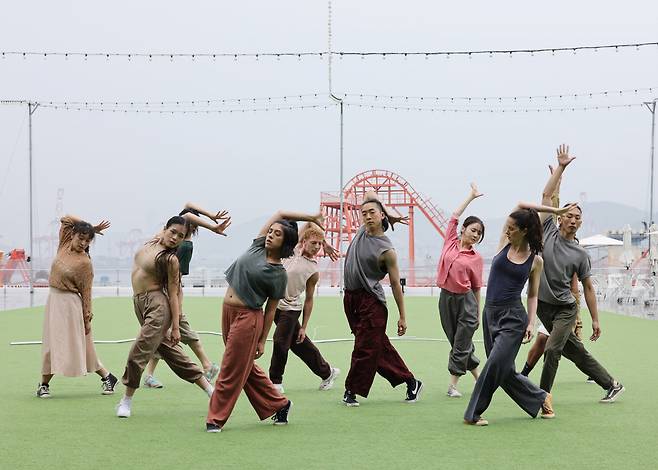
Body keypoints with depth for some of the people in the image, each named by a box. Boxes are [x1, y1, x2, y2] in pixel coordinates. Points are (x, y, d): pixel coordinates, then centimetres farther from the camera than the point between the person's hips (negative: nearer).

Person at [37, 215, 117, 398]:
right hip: (54, 300, 6)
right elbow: (66, 219, 10)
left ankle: (107, 377, 13)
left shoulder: (84, 262, -15)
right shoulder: (65, 245, 1)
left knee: (79, 345, -2)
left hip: (70, 303, -6)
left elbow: (86, 293, -12)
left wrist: (87, 318, -13)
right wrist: (91, 228, 6)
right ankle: (44, 384, 12)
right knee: (51, 343, 6)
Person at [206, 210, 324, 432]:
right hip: (228, 312, 7)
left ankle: (216, 418, 8)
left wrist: (262, 341, -4)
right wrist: (311, 218, 12)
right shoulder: (258, 246, 5)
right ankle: (279, 404, 29)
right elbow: (280, 213, 7)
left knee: (232, 370, -2)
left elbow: (271, 310, -4)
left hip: (248, 317, -7)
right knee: (245, 368, 15)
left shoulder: (279, 274, -9)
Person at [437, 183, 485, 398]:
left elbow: (477, 287, 4)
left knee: (461, 345, -3)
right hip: (446, 298, 3)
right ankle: (479, 379, 23)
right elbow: (455, 217, 5)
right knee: (459, 343, 9)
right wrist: (471, 197, 9)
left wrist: (478, 313, 5)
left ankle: (453, 385, 4)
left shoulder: (476, 258, 1)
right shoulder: (451, 242, 5)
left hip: (466, 301, -2)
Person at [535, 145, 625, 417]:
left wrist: (595, 320, 2)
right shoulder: (549, 232, -1)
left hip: (565, 308, -2)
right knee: (575, 351, 7)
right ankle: (611, 385, 20)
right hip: (543, 305, 2)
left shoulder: (580, 255, -3)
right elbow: (546, 195, -4)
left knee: (552, 349, -19)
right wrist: (561, 168, -9)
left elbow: (588, 288, 3)